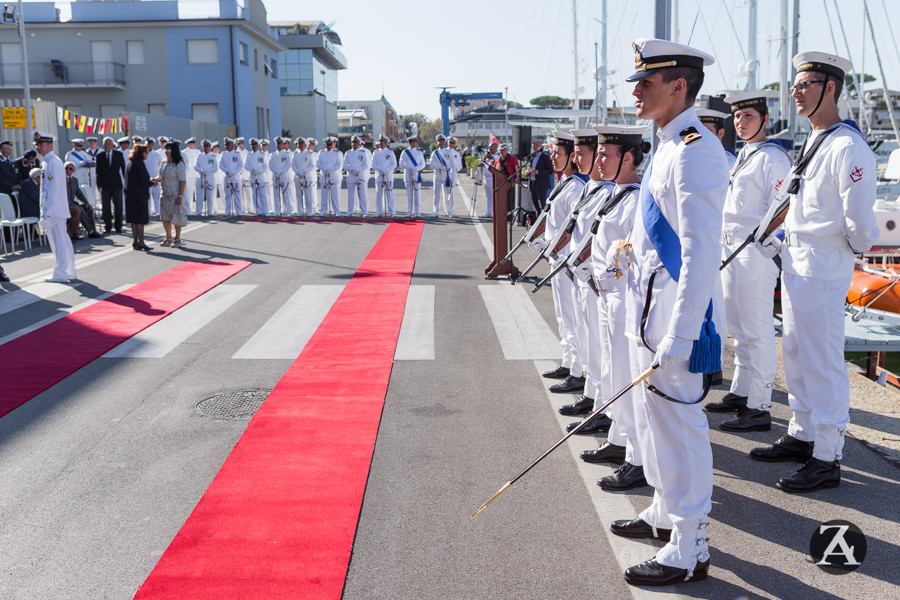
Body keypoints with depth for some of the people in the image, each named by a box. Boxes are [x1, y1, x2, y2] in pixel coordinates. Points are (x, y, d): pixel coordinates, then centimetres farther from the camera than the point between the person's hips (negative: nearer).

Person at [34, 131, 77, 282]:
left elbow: (53, 189, -20)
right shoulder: (49, 161, 16)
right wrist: (45, 211, 21)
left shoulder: (52, 162, -15)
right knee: (64, 241, 13)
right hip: (57, 210, 10)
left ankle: (60, 274, 2)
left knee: (58, 243, -4)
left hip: (53, 210, -10)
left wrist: (46, 212, -19)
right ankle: (70, 272, 19)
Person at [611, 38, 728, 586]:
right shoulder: (668, 146, 13)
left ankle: (690, 550, 13)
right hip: (650, 311, 10)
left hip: (675, 319, -10)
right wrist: (634, 250, 15)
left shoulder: (695, 152, -19)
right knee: (654, 419, 21)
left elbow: (701, 254, -25)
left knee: (680, 428, -1)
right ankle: (665, 513, 38)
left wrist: (677, 340, -27)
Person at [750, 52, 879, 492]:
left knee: (823, 365, -3)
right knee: (796, 357, 18)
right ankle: (801, 436, 32)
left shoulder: (848, 147, -18)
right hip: (796, 267, 10)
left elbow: (859, 221, -20)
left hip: (823, 272, -10)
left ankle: (827, 460, 8)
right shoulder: (812, 144, 14)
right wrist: (778, 241, 14)